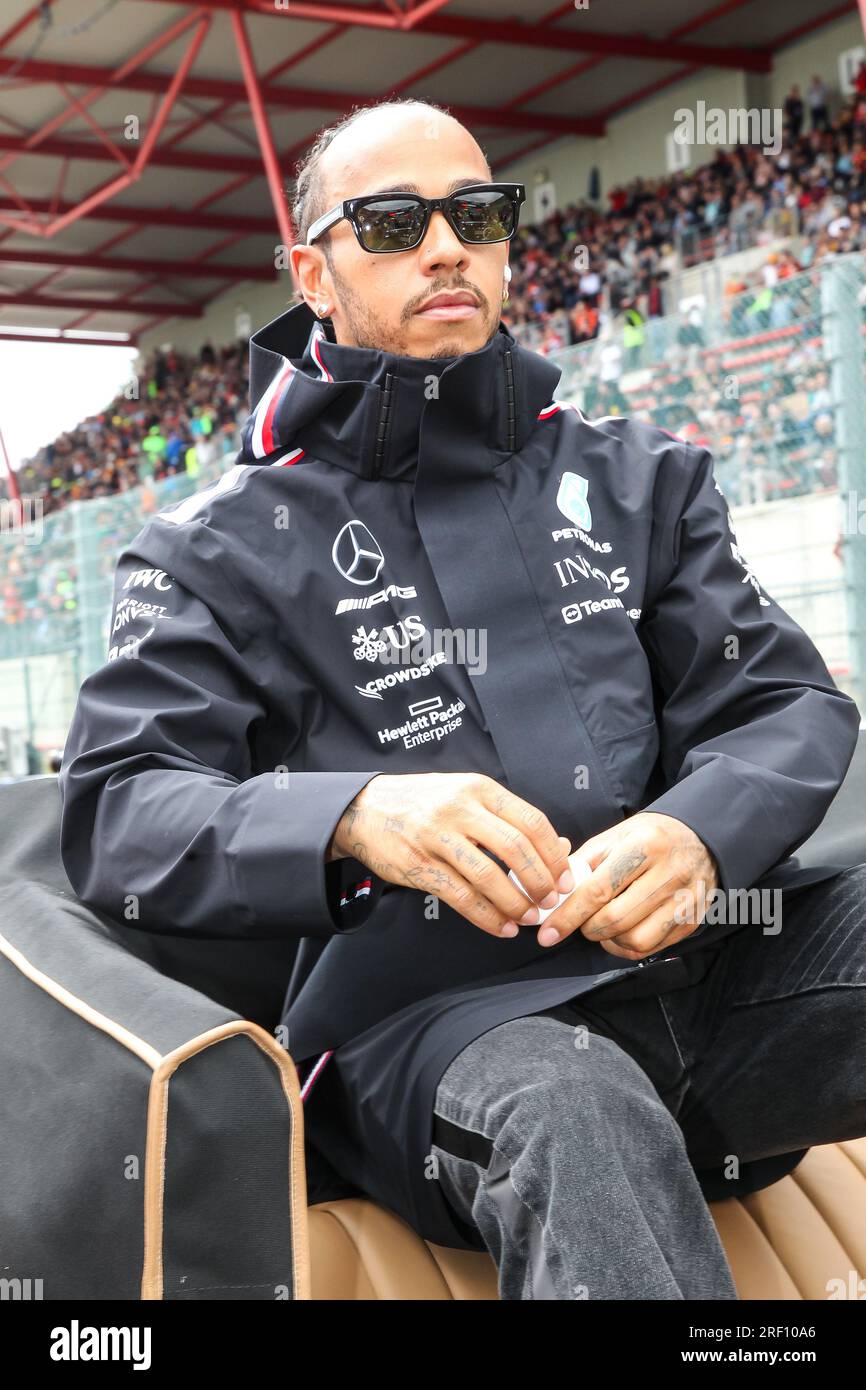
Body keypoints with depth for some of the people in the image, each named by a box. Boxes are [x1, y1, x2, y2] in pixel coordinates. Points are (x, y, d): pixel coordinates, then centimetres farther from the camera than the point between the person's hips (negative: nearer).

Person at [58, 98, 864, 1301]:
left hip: (696, 954, 5)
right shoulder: (223, 549, 10)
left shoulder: (636, 478, 18)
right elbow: (112, 815, -1)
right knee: (582, 1129, -39)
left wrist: (703, 830, -14)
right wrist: (350, 818, -21)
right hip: (424, 1005, -4)